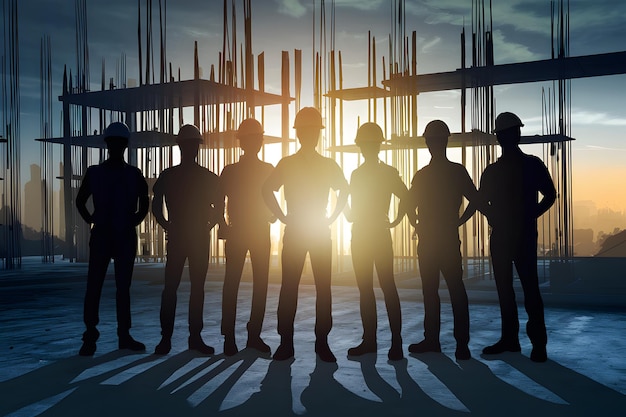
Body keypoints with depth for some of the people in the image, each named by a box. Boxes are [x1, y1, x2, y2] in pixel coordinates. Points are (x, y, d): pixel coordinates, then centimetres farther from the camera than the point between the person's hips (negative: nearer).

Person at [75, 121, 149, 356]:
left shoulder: (134, 174, 5)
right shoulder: (94, 172, 4)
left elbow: (144, 204, 16)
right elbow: (81, 201, 14)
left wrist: (134, 221, 6)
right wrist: (91, 220, 3)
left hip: (126, 237, 1)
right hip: (101, 236, -1)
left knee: (123, 287, 5)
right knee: (93, 286, -6)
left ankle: (124, 335, 10)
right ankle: (90, 336, -1)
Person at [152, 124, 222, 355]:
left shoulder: (208, 177, 5)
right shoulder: (167, 176, 4)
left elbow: (218, 207, 11)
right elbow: (156, 206, 6)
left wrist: (207, 226, 3)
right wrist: (168, 227, 1)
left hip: (201, 238, 1)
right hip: (176, 237, -1)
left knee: (197, 287, 3)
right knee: (170, 286, -4)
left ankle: (195, 336, 8)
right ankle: (165, 336, 0)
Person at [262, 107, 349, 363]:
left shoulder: (329, 165, 6)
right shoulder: (286, 164, 3)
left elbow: (344, 190, 20)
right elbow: (267, 190, 9)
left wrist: (331, 218, 10)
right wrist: (283, 217, 2)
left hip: (321, 233, 1)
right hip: (294, 233, -1)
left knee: (323, 288, 0)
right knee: (289, 287, -2)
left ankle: (322, 342, 8)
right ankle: (286, 342, 6)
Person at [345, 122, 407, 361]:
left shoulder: (389, 172, 0)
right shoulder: (357, 174, 14)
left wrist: (395, 221, -6)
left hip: (380, 234, -5)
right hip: (360, 235, 5)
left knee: (387, 286, -9)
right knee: (365, 288, 7)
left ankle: (396, 341, -8)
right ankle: (369, 340, 12)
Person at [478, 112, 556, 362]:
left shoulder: (532, 164, 3)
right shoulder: (492, 171, 12)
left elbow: (549, 196, 4)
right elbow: (482, 201, 15)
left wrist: (529, 216, -7)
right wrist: (493, 216, -4)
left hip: (524, 235, -4)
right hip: (500, 235, 4)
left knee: (530, 287, -8)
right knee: (504, 288, 6)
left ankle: (538, 343, -3)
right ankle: (509, 339, 14)